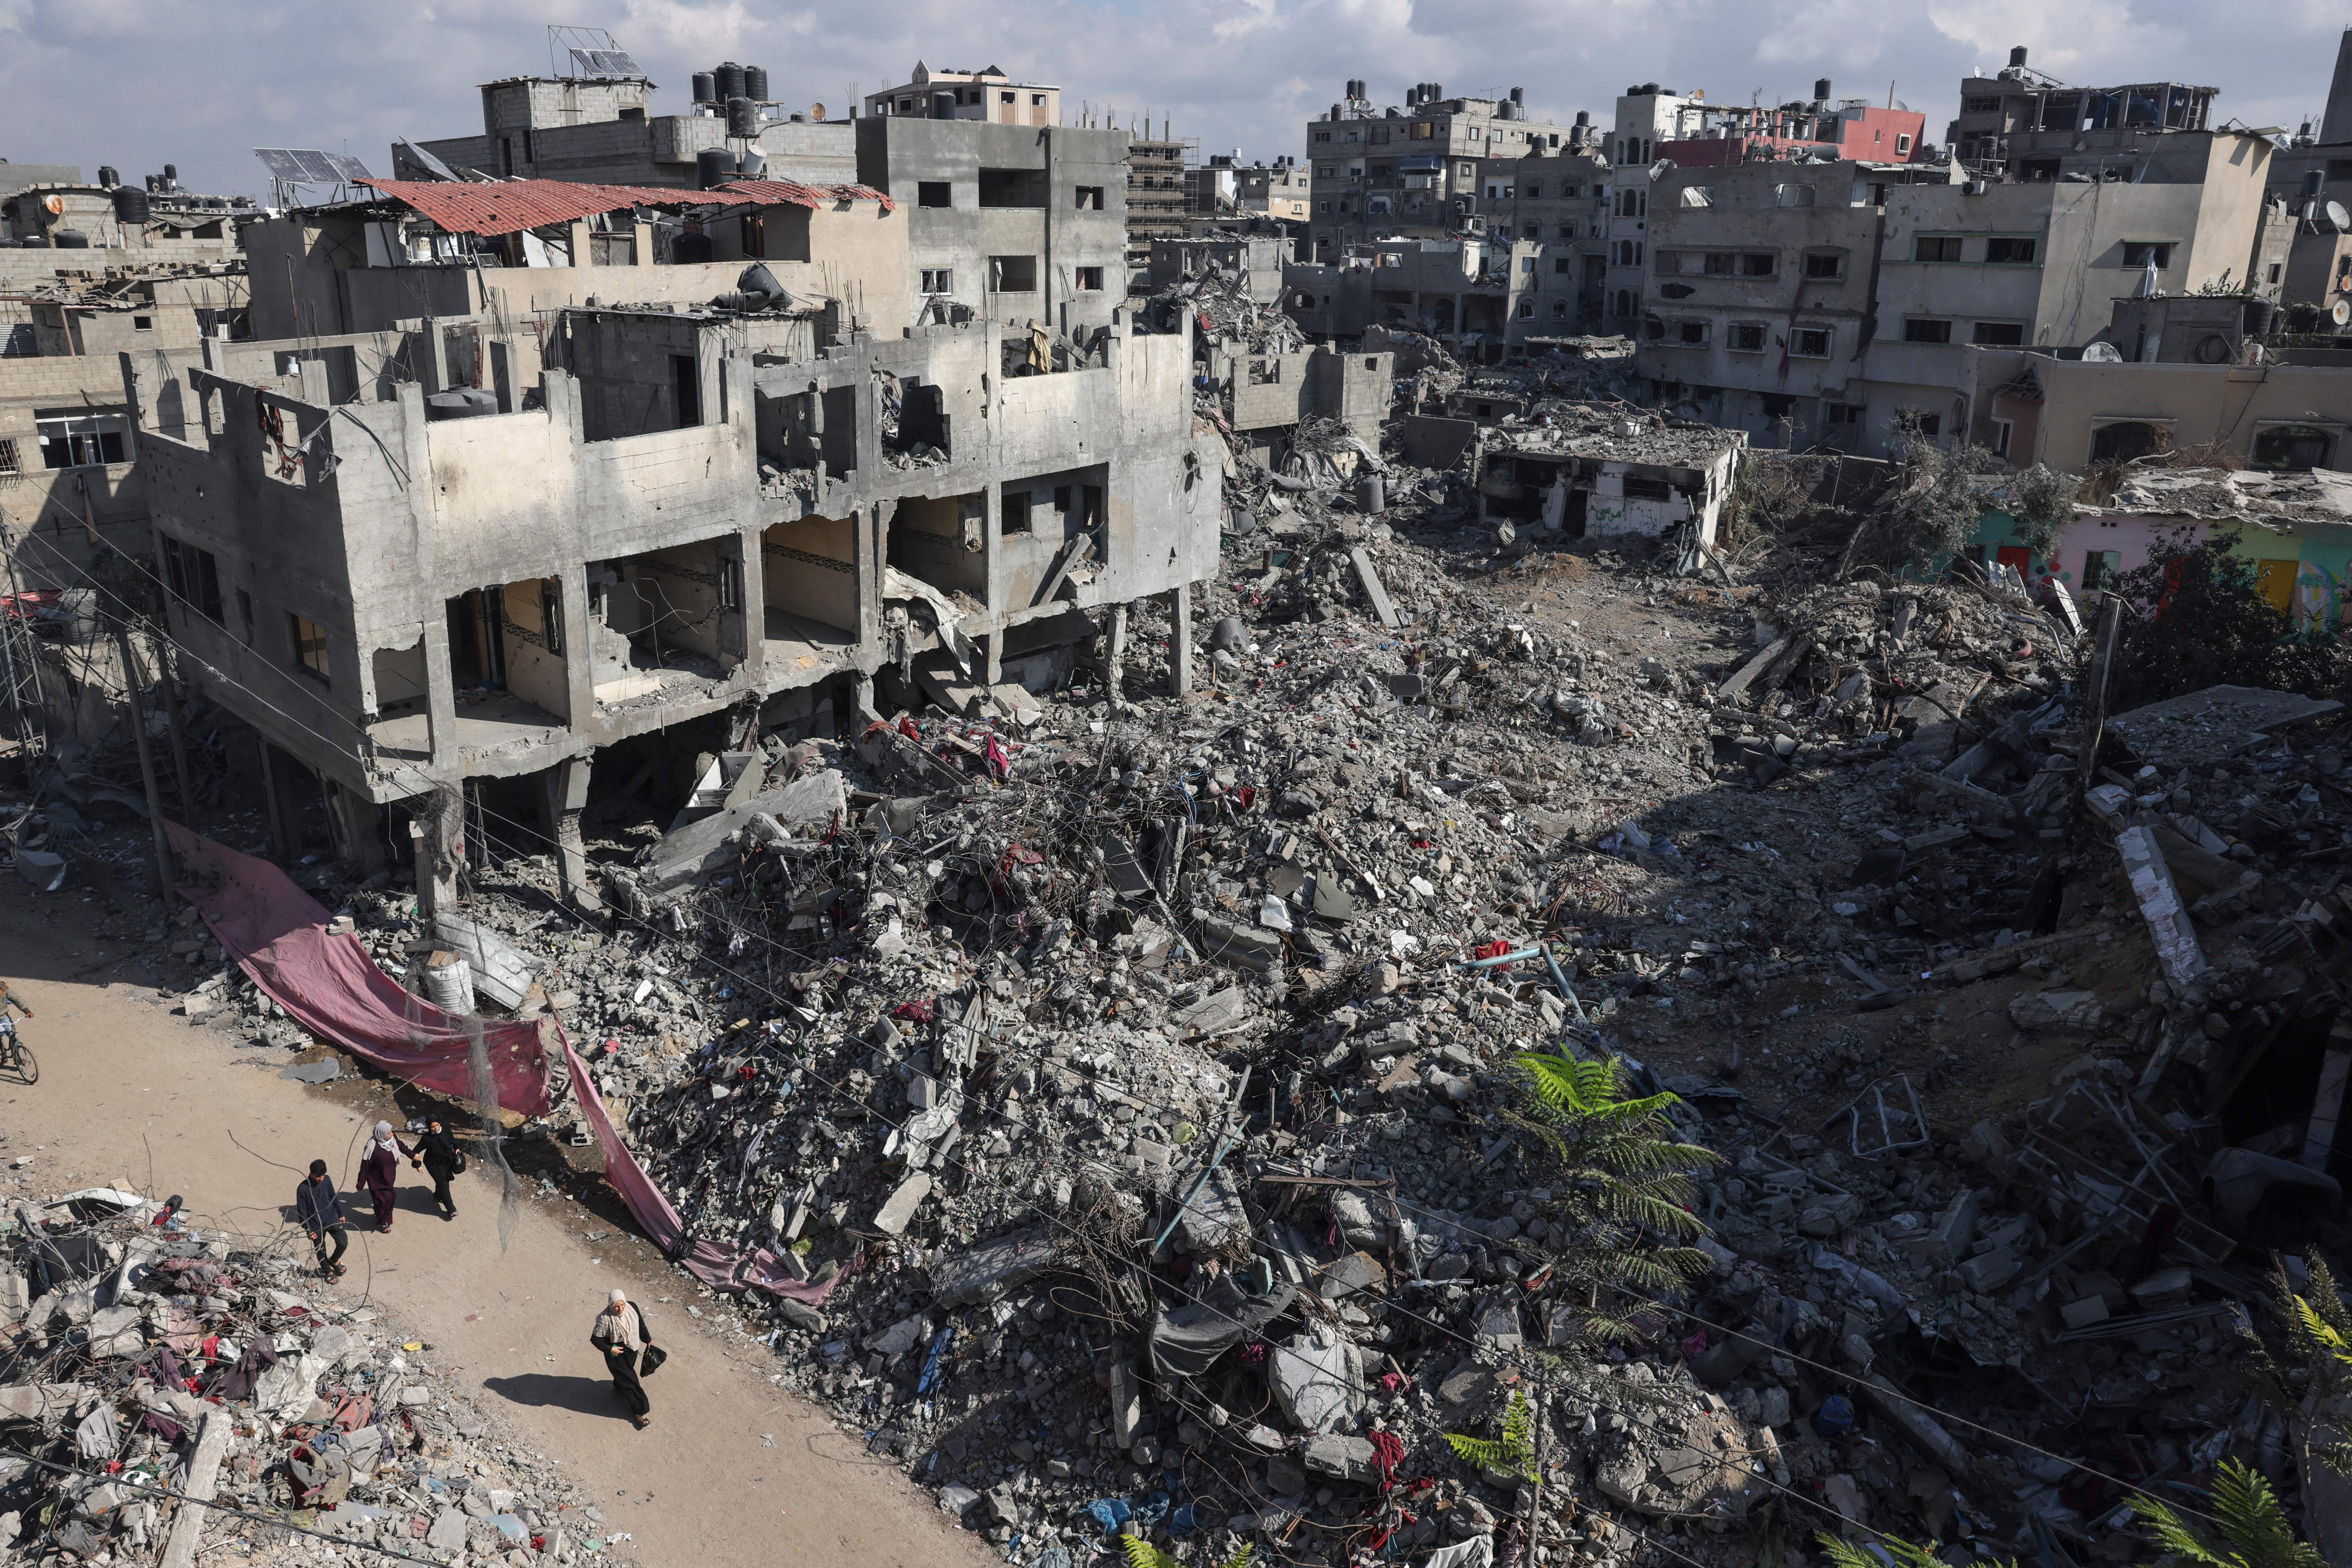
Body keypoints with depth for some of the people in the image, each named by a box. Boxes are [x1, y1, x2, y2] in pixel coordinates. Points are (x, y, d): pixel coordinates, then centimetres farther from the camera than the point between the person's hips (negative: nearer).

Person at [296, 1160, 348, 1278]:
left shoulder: (327, 1180, -9)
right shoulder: (303, 1189, -22)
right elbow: (302, 1212, -15)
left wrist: (341, 1214, 14)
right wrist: (309, 1230, -12)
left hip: (332, 1219, 3)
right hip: (317, 1225, -3)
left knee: (343, 1243, 3)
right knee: (321, 1251, 13)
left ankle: (334, 1260, 34)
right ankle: (328, 1271, 38)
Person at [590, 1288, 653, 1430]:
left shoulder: (632, 1307, -17)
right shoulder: (605, 1319, -31)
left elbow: (641, 1324, 1)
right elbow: (595, 1339, -19)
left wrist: (648, 1339, 13)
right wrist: (610, 1349, -27)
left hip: (632, 1349, 5)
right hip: (616, 1353, -5)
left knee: (626, 1374, 30)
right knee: (629, 1381, 4)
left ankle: (618, 1387, 61)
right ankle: (640, 1412, 17)